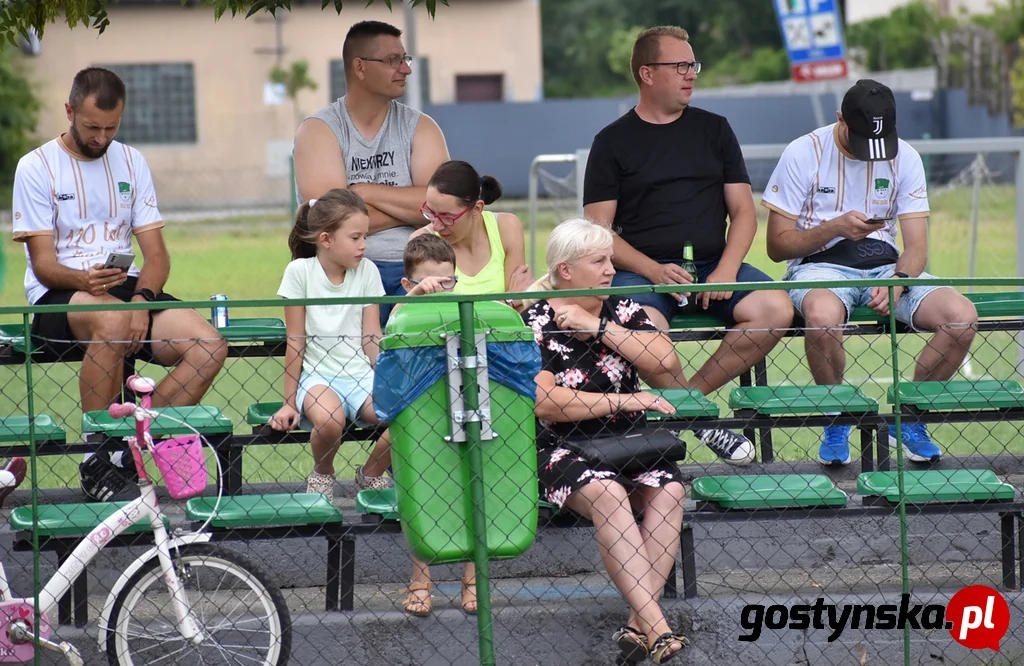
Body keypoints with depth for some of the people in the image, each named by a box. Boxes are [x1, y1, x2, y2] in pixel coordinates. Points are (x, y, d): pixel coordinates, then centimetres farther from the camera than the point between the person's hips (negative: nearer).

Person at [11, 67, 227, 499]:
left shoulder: (130, 163, 13)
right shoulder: (37, 168, -1)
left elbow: (156, 254, 9)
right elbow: (44, 265, -7)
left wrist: (141, 300, -13)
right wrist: (85, 280, -30)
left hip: (126, 289, 5)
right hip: (56, 299, -5)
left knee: (209, 347, -22)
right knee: (111, 320, -41)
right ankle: (97, 457, -27)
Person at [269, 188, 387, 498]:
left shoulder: (367, 271, 5)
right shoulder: (300, 271, -5)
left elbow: (371, 338, 6)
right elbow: (296, 341, -3)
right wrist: (289, 402, -3)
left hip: (361, 375, 3)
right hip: (317, 376, -3)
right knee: (329, 420, -37)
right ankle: (322, 473, -1)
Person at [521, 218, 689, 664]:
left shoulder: (623, 312, 11)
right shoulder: (535, 322, -1)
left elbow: (668, 366, -5)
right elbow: (543, 402, -14)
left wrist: (598, 328, -8)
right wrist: (623, 401, -13)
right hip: (561, 449, -4)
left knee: (669, 489, -27)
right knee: (607, 493, -34)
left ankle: (639, 625, -32)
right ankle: (657, 627, -41)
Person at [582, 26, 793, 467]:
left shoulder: (714, 130, 16)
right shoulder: (612, 142, 7)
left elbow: (743, 210, 12)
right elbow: (599, 230, 1)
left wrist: (727, 271, -8)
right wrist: (654, 270, -16)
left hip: (713, 264, 3)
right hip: (641, 270, -3)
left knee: (775, 309, -26)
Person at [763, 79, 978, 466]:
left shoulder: (905, 158, 5)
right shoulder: (804, 154, -5)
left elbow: (917, 247, 1)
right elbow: (777, 246, -4)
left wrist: (897, 282, -21)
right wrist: (835, 227, -19)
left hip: (885, 264, 4)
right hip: (820, 264, -3)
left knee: (963, 317, -23)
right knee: (823, 316, -41)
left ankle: (908, 418, -2)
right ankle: (837, 422, -13)